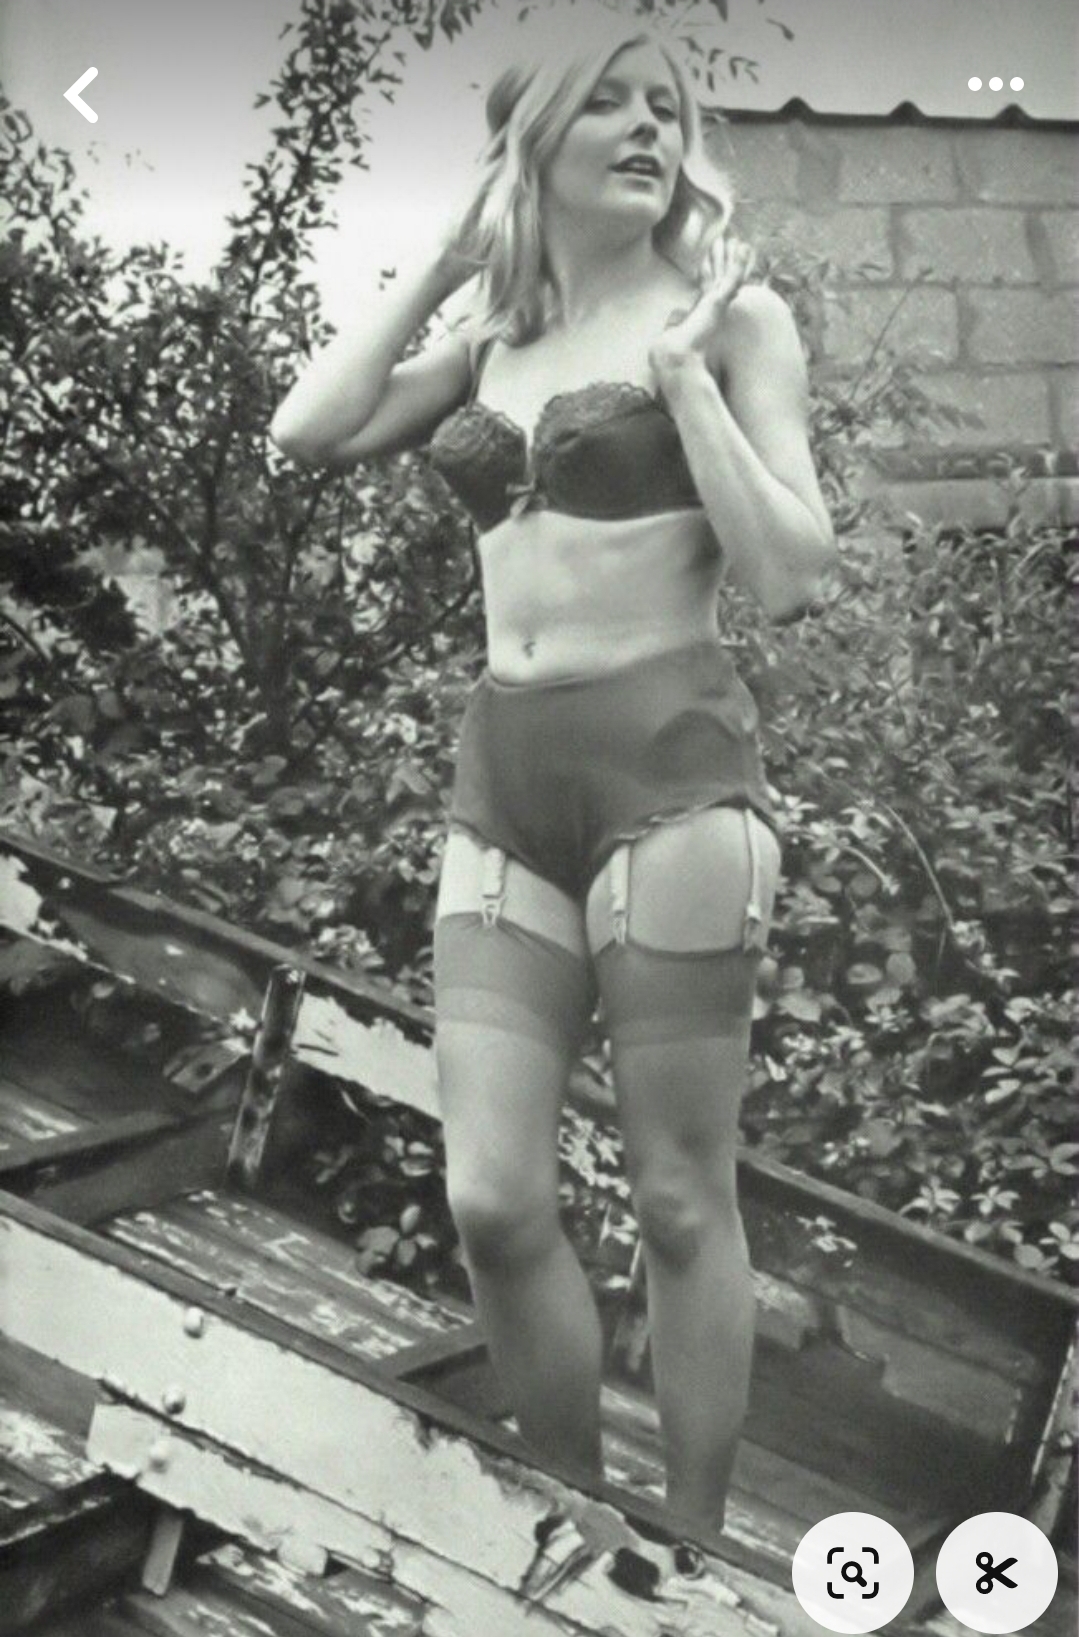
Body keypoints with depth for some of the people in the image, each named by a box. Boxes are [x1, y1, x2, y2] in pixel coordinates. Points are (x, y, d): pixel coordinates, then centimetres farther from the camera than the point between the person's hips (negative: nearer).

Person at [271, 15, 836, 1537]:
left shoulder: (730, 315, 0)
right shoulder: (496, 344, 14)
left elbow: (792, 576, -8)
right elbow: (311, 431, 2)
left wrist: (683, 373, -11)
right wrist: (444, 265, 7)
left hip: (670, 762, -4)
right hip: (503, 776, 5)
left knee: (680, 1200, 2)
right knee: (492, 1203, 0)